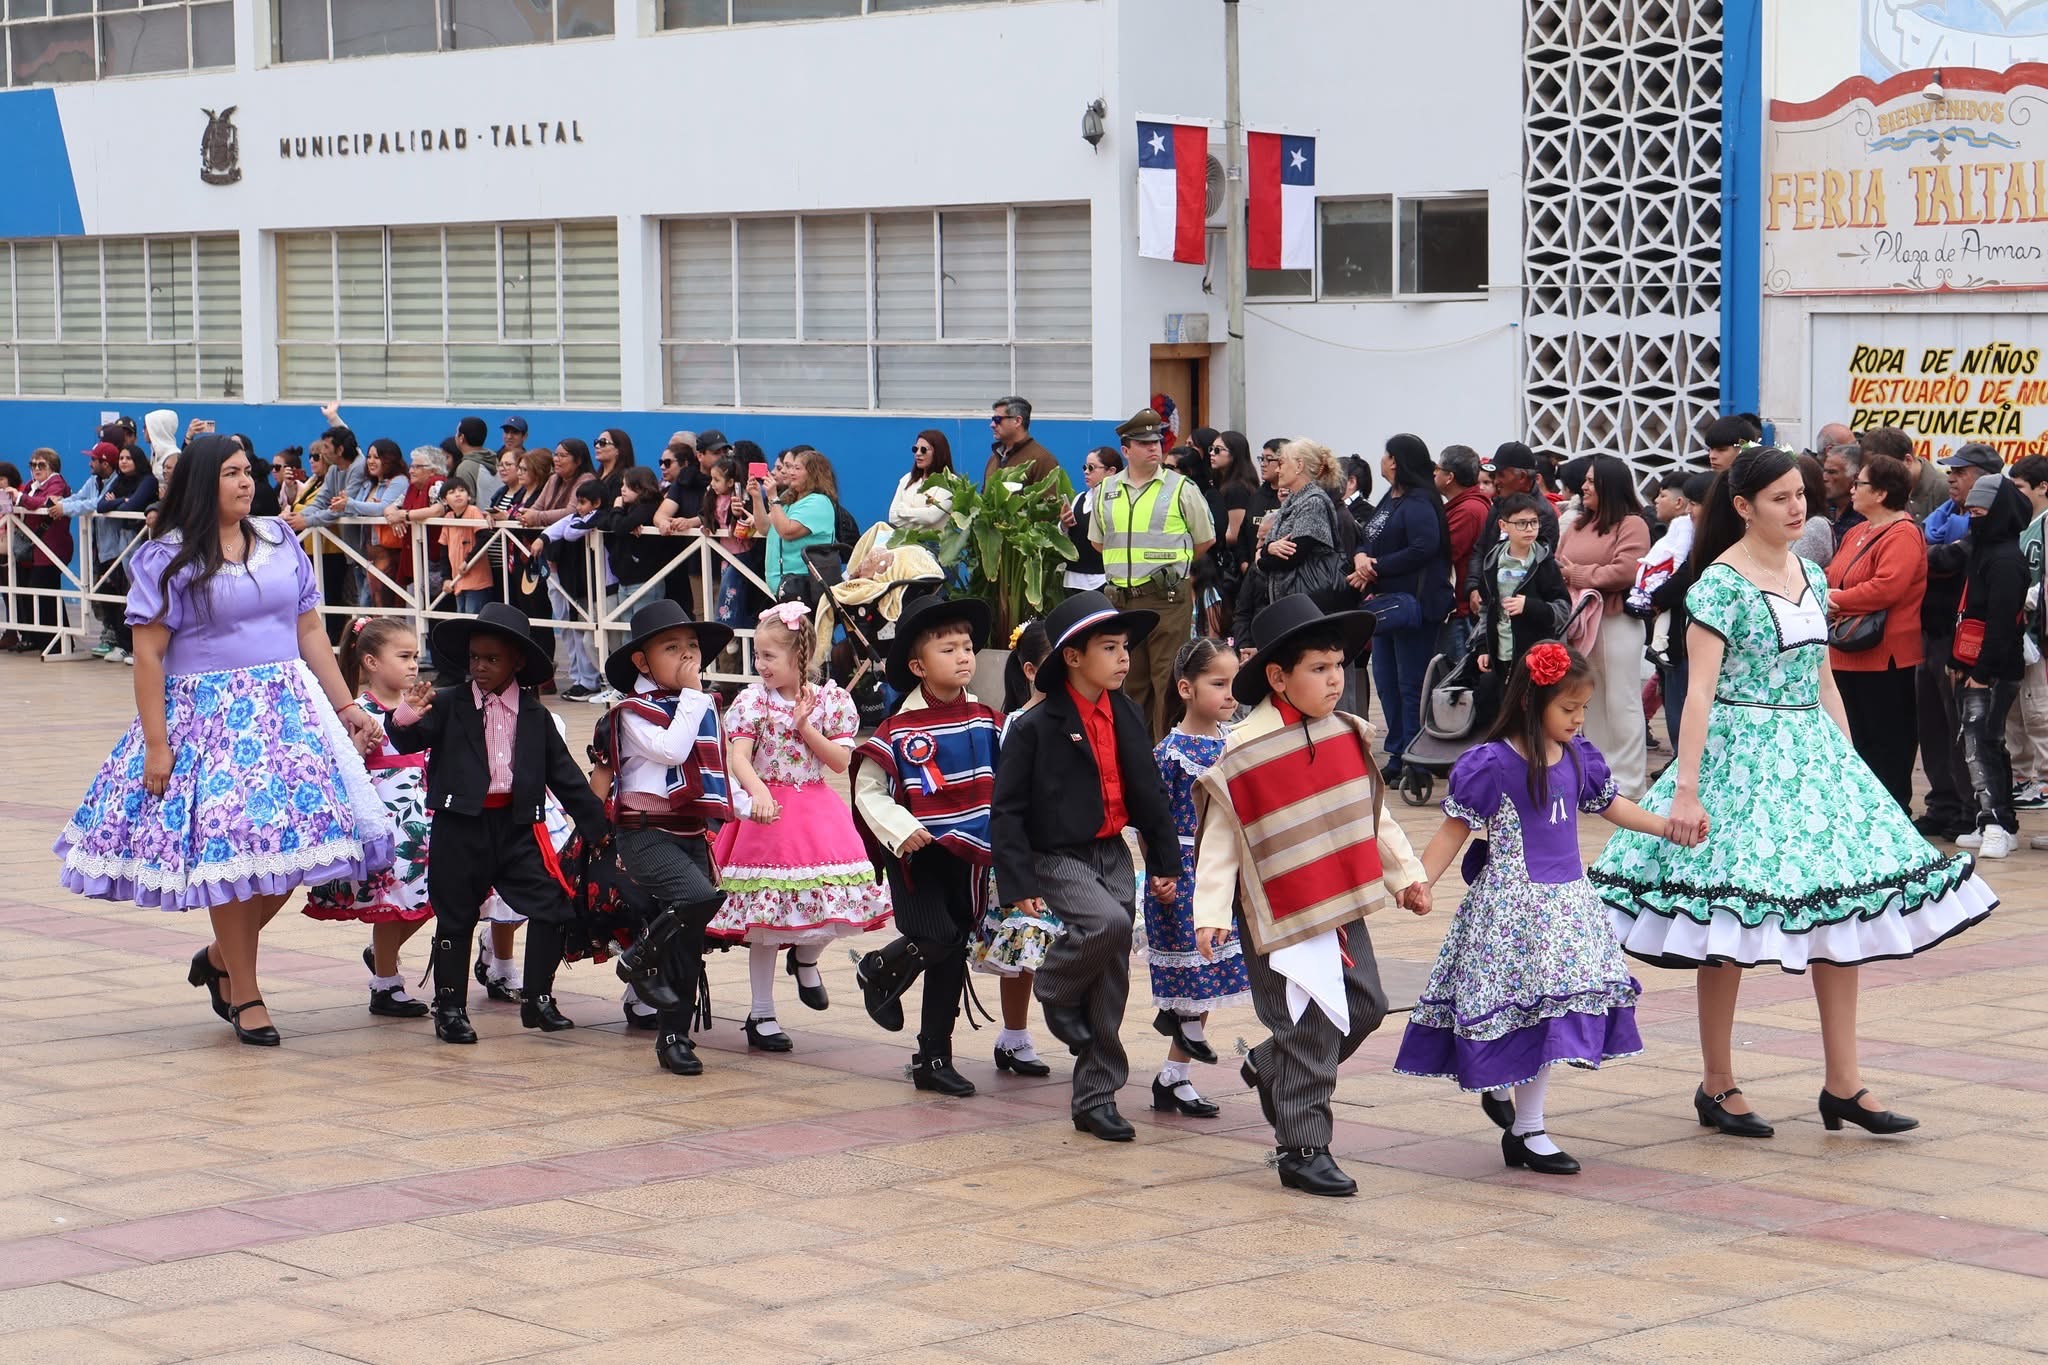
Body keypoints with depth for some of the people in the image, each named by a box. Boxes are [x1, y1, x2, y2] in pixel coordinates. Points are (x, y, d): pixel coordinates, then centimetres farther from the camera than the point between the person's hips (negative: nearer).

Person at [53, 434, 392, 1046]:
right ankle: (245, 995, 9)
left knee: (294, 839, -2)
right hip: (209, 719, -5)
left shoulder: (281, 543, 11)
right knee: (230, 846, -6)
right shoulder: (167, 559, -4)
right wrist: (156, 744, -12)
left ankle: (221, 957, 21)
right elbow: (148, 655, -7)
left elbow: (310, 634, 14)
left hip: (288, 713, 5)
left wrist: (346, 707, 9)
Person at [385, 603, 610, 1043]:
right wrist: (404, 722, -37)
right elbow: (411, 742, -14)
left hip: (517, 824, 2)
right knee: (456, 916, 5)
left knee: (552, 907, -4)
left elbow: (564, 773, 12)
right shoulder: (449, 705, -1)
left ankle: (537, 1000, 9)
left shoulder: (535, 715, 8)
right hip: (460, 825, -2)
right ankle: (450, 1008, 16)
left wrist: (596, 825, 10)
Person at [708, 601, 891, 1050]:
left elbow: (841, 761, -2)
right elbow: (739, 757, -14)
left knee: (836, 904, -7)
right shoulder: (752, 700, -4)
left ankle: (805, 959, 28)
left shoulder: (831, 700, 1)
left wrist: (805, 727, -13)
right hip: (769, 810, -2)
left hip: (818, 813, 2)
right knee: (766, 919, 0)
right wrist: (758, 792, -32)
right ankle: (761, 1015, 12)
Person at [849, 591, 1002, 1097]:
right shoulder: (899, 730, -11)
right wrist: (901, 830, -21)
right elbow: (867, 791, -8)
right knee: (936, 939, -18)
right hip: (917, 853, -5)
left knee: (952, 956, 9)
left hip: (968, 856, 5)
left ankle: (934, 1059, 19)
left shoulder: (985, 722, 4)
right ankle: (879, 971, 16)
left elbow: (1003, 784, 14)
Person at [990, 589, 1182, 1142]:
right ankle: (1056, 991, -1)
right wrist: (1019, 884, -15)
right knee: (1108, 923, -32)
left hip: (1113, 855, 6)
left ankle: (1097, 1097, 14)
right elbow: (1007, 811, -11)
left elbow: (1150, 794, 16)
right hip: (1058, 859, -6)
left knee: (1111, 986, 5)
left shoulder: (1129, 718, 6)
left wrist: (1165, 861, 13)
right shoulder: (1035, 727, -12)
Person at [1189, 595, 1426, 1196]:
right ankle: (1303, 1151, 5)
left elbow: (1373, 814, 17)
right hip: (1283, 917, -7)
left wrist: (1405, 874, 19)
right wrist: (1211, 913, -16)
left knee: (1365, 1006, 12)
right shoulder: (1244, 755, -15)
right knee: (1310, 1030, -5)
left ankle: (1268, 1068, 32)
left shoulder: (1348, 735, 4)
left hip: (1344, 907, 7)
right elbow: (1219, 838, -12)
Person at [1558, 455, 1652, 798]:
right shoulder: (1579, 525, 17)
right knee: (1590, 702, 11)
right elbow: (1557, 567, 13)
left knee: (1621, 702, -1)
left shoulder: (1631, 525, -6)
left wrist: (1578, 574, -9)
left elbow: (1624, 572, -17)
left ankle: (1628, 780, 4)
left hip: (1617, 621, -7)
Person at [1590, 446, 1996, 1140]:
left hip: (1814, 754, 7)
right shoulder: (1722, 582, -11)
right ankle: (1717, 1087, 12)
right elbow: (1699, 691, -16)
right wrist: (1687, 790, -21)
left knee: (1840, 913, 4)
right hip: (1742, 758, -7)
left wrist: (1850, 764, 16)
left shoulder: (1811, 576, 10)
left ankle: (1843, 1085, 10)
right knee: (1729, 929, -1)